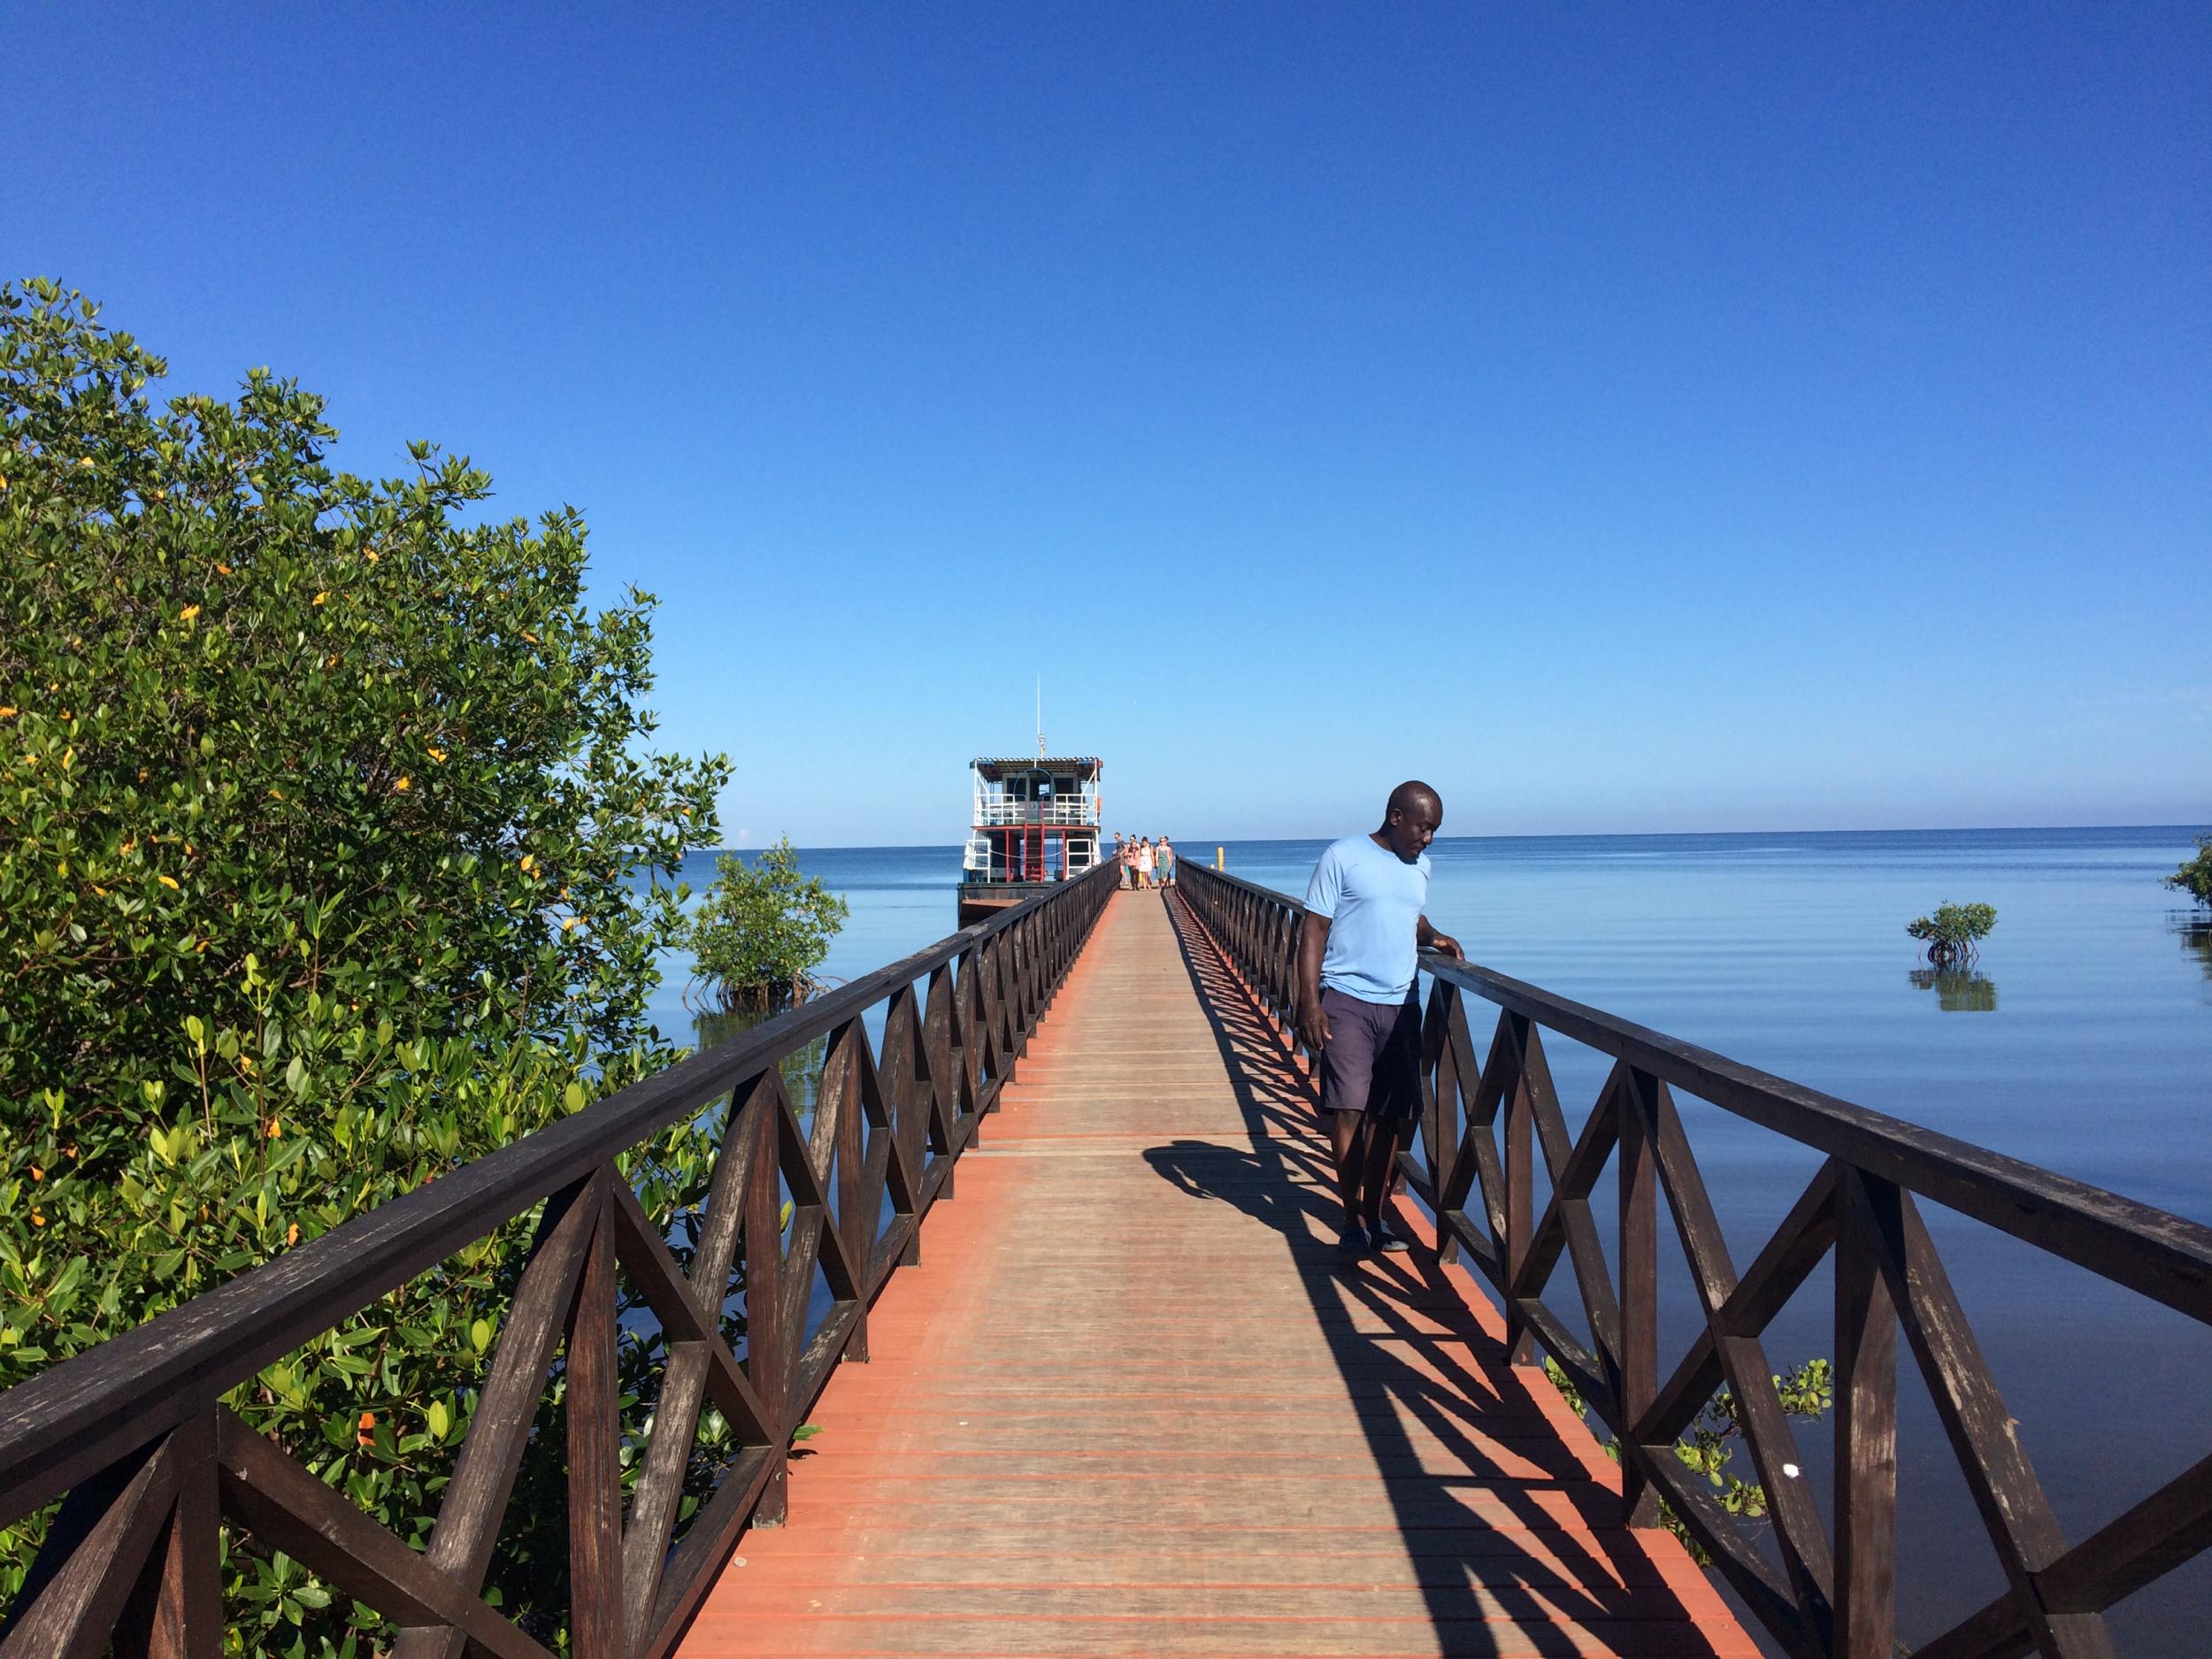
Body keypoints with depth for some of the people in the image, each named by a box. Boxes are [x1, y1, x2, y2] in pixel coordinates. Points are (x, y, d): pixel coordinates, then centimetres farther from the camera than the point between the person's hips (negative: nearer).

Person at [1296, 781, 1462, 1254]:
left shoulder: (1420, 866, 14)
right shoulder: (1343, 857, -5)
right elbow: (1314, 930, -7)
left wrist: (1432, 936, 7)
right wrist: (1310, 1002, -14)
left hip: (1400, 1004, 6)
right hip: (1348, 1001, -5)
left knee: (1391, 1114, 6)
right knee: (1348, 1108, -8)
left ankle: (1375, 1216, 18)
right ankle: (1353, 1220, 2)